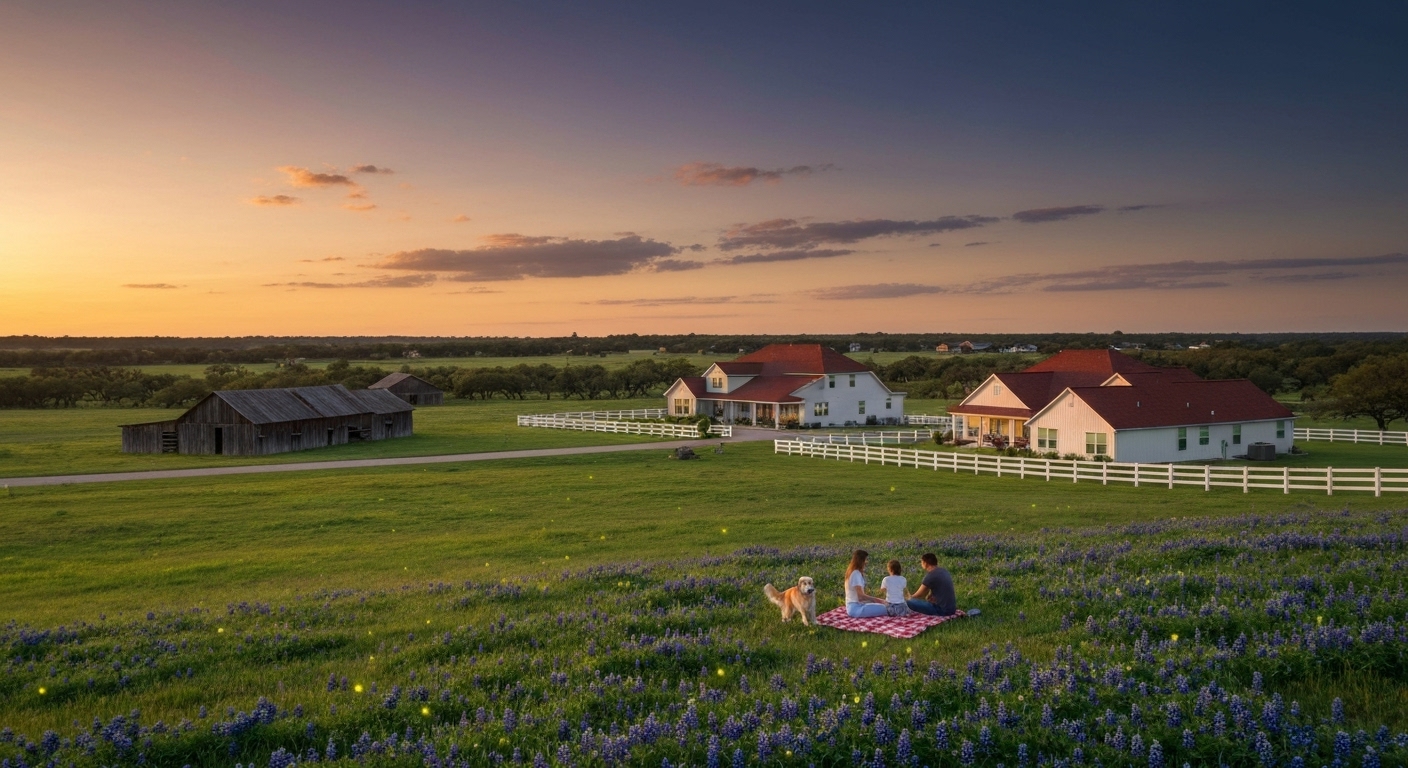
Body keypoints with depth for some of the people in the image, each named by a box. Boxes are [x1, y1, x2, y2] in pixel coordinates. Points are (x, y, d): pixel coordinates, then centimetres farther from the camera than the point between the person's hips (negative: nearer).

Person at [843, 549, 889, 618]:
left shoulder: (852, 572, 15)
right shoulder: (856, 574, -15)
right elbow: (861, 596, -17)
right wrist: (876, 599, -7)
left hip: (852, 606, 10)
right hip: (855, 608, -10)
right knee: (883, 608, -20)